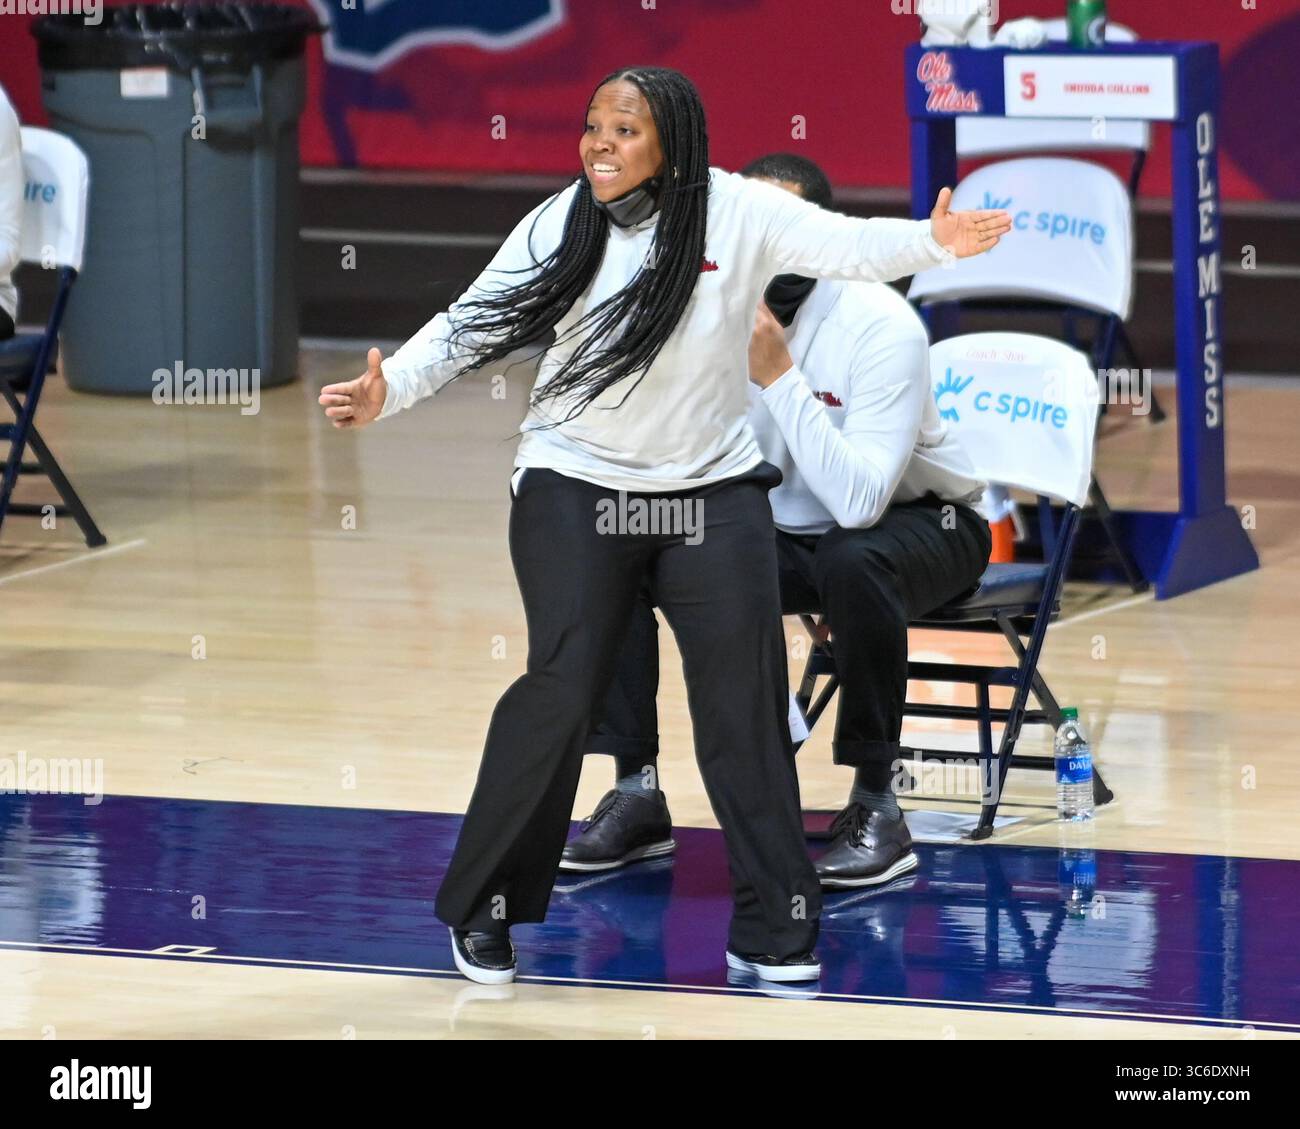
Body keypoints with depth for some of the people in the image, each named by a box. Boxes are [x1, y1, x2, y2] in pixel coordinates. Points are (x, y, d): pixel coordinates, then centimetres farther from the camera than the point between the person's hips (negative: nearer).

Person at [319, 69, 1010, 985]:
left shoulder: (737, 213, -9)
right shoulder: (560, 225, -7)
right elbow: (473, 326, -4)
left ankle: (773, 925, 8)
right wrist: (389, 390, -18)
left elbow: (844, 244, -19)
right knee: (563, 686, -10)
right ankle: (482, 906, 4)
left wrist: (932, 241, -38)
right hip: (576, 485, -1)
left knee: (745, 692, -2)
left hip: (713, 487, 1)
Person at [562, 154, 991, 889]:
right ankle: (637, 792, -5)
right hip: (779, 531, 5)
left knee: (855, 563, -40)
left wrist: (780, 375, -37)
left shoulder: (881, 326, -26)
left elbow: (860, 502, -37)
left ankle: (877, 807, -25)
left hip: (914, 523, -5)